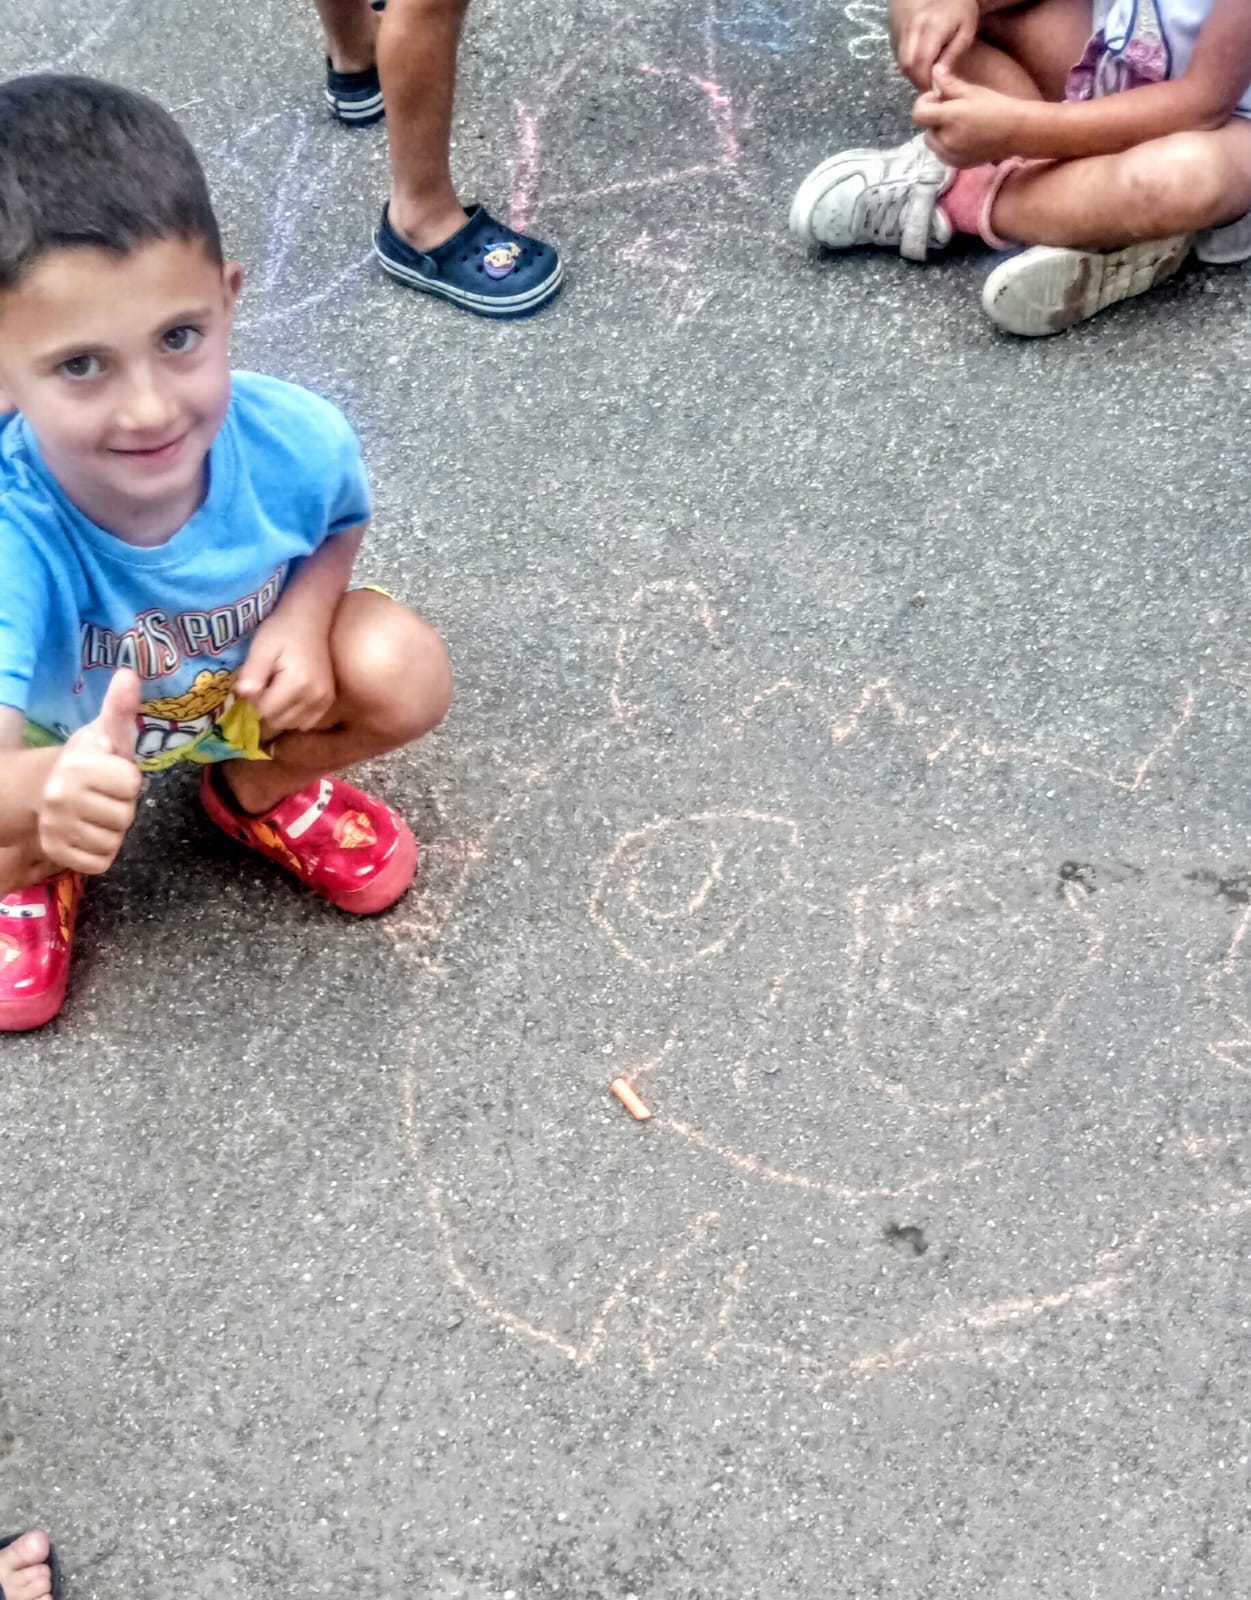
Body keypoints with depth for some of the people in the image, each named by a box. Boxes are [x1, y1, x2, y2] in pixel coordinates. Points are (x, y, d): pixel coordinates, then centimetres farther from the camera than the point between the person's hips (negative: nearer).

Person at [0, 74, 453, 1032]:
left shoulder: (296, 440, -31)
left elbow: (339, 526, -5)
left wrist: (306, 613, -25)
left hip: (243, 688, 2)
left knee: (404, 675, -21)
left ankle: (262, 792, 13)